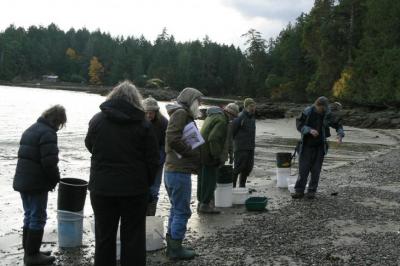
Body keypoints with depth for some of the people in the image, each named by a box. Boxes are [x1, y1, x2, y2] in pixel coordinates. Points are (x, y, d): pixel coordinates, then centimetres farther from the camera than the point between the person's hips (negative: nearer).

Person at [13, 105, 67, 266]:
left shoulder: (31, 130, 14)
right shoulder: (48, 133, -17)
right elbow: (50, 162, -24)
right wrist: (55, 179, -6)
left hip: (22, 181, 9)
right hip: (36, 183, -9)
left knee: (29, 216, 18)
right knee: (38, 218, 1)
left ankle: (28, 251, 26)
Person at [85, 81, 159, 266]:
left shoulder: (97, 120, -1)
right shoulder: (143, 124, -6)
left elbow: (89, 146, 15)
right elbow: (153, 160, -4)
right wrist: (147, 183, 8)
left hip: (101, 188, 2)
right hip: (134, 189, -2)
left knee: (104, 237, 13)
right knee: (133, 238, 8)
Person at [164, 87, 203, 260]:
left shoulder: (182, 115, 19)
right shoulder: (181, 113, -11)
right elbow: (173, 139, -22)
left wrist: (196, 153, 8)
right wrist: (195, 153, -14)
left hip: (172, 170, 10)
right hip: (179, 172, -10)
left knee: (176, 209, 18)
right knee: (182, 211, -1)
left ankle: (172, 245, 27)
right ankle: (175, 249, 7)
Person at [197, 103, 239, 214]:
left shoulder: (212, 116, 16)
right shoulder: (222, 121, -16)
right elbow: (213, 139, -26)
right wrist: (218, 156, -19)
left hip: (201, 154, 10)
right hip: (208, 156, -10)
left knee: (202, 179, 16)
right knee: (210, 179, -2)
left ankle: (201, 202, 25)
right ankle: (205, 205, 2)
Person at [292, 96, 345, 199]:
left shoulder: (328, 115, -5)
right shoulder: (308, 112, -9)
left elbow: (338, 124, 1)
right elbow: (299, 124, -8)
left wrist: (340, 134, -19)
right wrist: (310, 130, -23)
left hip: (320, 146, 1)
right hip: (306, 145, -1)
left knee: (316, 170, 3)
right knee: (303, 169, -1)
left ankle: (312, 191, 14)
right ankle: (299, 191, 7)